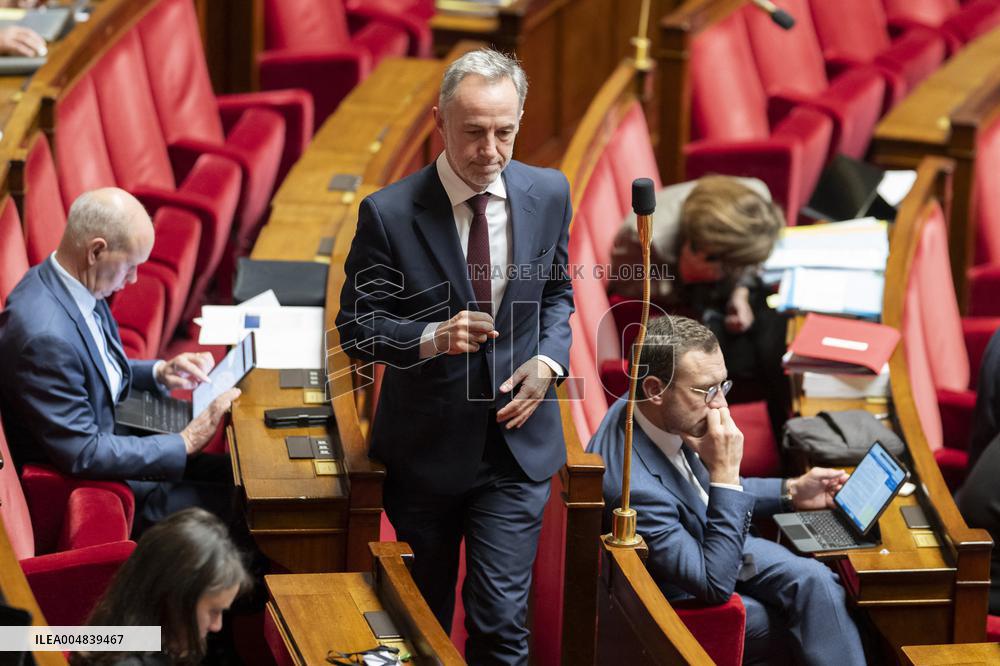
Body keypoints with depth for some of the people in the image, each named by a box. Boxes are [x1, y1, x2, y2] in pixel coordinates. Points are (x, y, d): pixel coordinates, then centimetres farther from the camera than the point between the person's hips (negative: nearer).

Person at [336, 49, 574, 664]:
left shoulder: (549, 194, -4)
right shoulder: (389, 213, -15)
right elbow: (356, 325, -8)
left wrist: (548, 359, -7)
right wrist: (431, 337, -26)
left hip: (517, 444, 1)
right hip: (424, 449, -1)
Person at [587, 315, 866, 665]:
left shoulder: (651, 412, -11)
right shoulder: (633, 485, -39)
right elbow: (714, 584, -30)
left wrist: (790, 492, 4)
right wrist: (725, 470, -34)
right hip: (687, 598, -7)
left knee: (816, 581, -13)